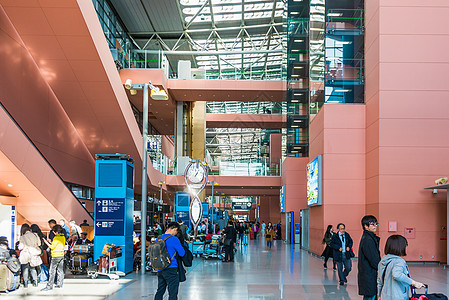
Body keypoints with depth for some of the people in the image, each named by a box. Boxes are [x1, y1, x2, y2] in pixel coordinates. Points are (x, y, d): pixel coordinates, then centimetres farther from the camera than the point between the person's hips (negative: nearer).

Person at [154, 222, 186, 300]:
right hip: (171, 269, -7)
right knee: (173, 293, -2)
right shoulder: (174, 239, -13)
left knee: (160, 291, 16)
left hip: (160, 269, 7)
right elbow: (182, 253, -7)